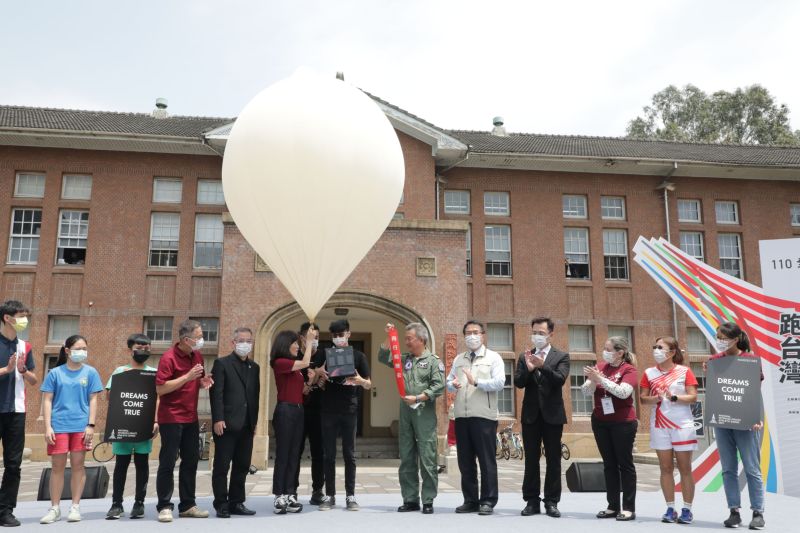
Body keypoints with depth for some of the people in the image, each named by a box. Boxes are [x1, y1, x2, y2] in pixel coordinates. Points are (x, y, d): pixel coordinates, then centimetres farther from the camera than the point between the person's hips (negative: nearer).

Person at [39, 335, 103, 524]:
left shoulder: (90, 372, 4)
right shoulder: (55, 373, 4)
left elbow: (93, 400, 4)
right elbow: (47, 400, 3)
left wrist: (91, 425, -3)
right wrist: (47, 426, -4)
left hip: (81, 426, 0)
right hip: (58, 426, 0)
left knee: (78, 465, 4)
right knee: (58, 466, 4)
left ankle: (75, 507, 13)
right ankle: (54, 508, 15)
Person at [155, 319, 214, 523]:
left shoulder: (197, 356, 7)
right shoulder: (169, 357, -15)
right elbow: (160, 389, -19)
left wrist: (203, 381, -2)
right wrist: (187, 377, -25)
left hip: (191, 418, 7)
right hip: (171, 418, -7)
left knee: (191, 461, 11)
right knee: (168, 462, 0)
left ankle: (187, 505, 21)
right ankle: (164, 506, 10)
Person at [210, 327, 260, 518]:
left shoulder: (254, 367, 16)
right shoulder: (222, 363, -1)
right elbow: (216, 393, -9)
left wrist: (255, 420, 10)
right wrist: (218, 419, -15)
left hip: (247, 425, 6)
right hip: (226, 424, -6)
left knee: (242, 466, 9)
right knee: (222, 466, 1)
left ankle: (236, 503, 19)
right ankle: (221, 505, 10)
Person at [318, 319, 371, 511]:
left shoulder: (358, 356, 5)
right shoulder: (325, 354, 8)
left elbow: (369, 385, 5)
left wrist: (360, 380, -18)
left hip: (349, 410, -1)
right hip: (329, 410, 1)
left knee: (349, 454, 4)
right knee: (329, 454, 4)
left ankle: (350, 495, 10)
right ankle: (329, 495, 11)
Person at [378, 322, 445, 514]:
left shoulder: (433, 361, -2)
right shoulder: (405, 359, 15)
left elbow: (439, 387, -10)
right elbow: (383, 358, 14)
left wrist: (417, 398, -15)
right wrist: (389, 337, 5)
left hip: (425, 413, -6)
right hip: (405, 412, 6)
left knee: (427, 459, -4)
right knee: (406, 458, 9)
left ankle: (428, 501, 4)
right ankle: (410, 499, 16)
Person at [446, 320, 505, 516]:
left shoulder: (493, 357, 2)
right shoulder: (458, 359, 17)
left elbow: (499, 383, -11)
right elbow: (448, 382, 15)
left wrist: (476, 382, -21)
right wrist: (453, 384, -8)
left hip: (484, 416, -5)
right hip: (461, 416, 5)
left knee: (487, 460, 0)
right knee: (465, 461, 9)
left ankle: (488, 501, 9)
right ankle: (470, 500, 19)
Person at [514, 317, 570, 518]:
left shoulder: (561, 356, 1)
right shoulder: (525, 357, 8)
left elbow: (560, 380, -15)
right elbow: (518, 382, -3)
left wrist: (542, 366, -30)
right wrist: (528, 369, -22)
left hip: (552, 414, -2)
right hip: (531, 414, 2)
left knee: (553, 460, 4)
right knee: (531, 460, 6)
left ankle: (551, 502, 13)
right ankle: (532, 501, 14)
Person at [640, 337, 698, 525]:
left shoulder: (684, 371, -2)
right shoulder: (649, 373, 5)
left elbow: (693, 397, -7)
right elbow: (642, 398, 4)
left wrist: (673, 398, -20)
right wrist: (655, 398, -15)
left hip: (682, 425, -2)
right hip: (659, 426, 3)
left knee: (684, 468, 3)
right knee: (666, 468, 6)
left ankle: (687, 510, 11)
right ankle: (670, 509, 12)